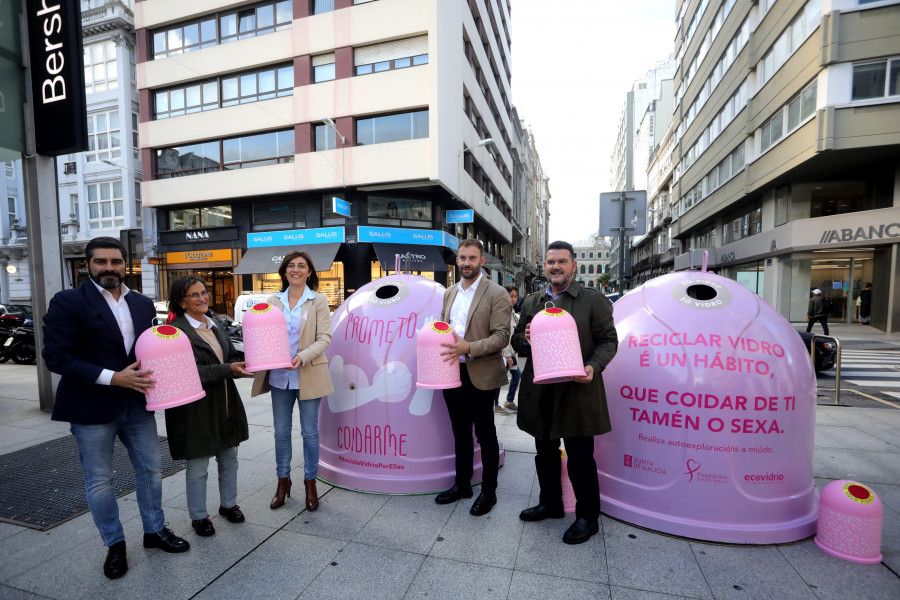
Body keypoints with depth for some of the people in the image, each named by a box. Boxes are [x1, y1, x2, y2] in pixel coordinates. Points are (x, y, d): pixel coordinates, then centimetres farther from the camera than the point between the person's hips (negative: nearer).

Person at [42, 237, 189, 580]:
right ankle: (114, 545, 30)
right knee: (99, 481, 10)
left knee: (151, 468, 14)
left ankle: (154, 530, 33)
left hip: (137, 403, 4)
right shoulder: (68, 302, -9)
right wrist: (113, 378, -22)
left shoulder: (143, 304, 7)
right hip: (92, 407, -4)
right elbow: (56, 356, -15)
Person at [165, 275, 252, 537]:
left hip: (226, 403, 7)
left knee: (229, 458, 19)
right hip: (196, 408, -7)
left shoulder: (214, 326, 10)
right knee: (198, 467, 9)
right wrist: (228, 369, -30)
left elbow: (232, 356, 11)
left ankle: (228, 504, 38)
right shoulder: (175, 331, -14)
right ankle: (199, 516, 30)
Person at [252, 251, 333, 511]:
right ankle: (283, 481, 32)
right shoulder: (274, 301, 7)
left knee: (309, 432, 8)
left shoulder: (318, 301, -3)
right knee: (281, 432, 13)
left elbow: (325, 338, -9)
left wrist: (302, 357, -24)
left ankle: (310, 482, 26)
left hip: (308, 376, -3)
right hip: (279, 376, 3)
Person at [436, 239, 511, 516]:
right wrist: (441, 344, -2)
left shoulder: (496, 294, -9)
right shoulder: (449, 293, 11)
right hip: (452, 372, 6)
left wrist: (468, 347, -26)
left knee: (485, 435, 9)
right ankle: (462, 484, 36)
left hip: (480, 376, -6)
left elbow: (501, 336, -15)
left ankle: (488, 491, 27)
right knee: (460, 432, 19)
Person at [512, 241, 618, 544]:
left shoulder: (593, 300, -1)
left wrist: (593, 367, -21)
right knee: (545, 452, 19)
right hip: (540, 392, 5)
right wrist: (525, 339, -7)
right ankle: (550, 503, 39)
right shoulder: (531, 302, 12)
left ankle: (588, 517, 26)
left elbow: (608, 340, -4)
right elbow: (517, 340, 17)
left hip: (576, 391, -5)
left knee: (580, 457, 6)